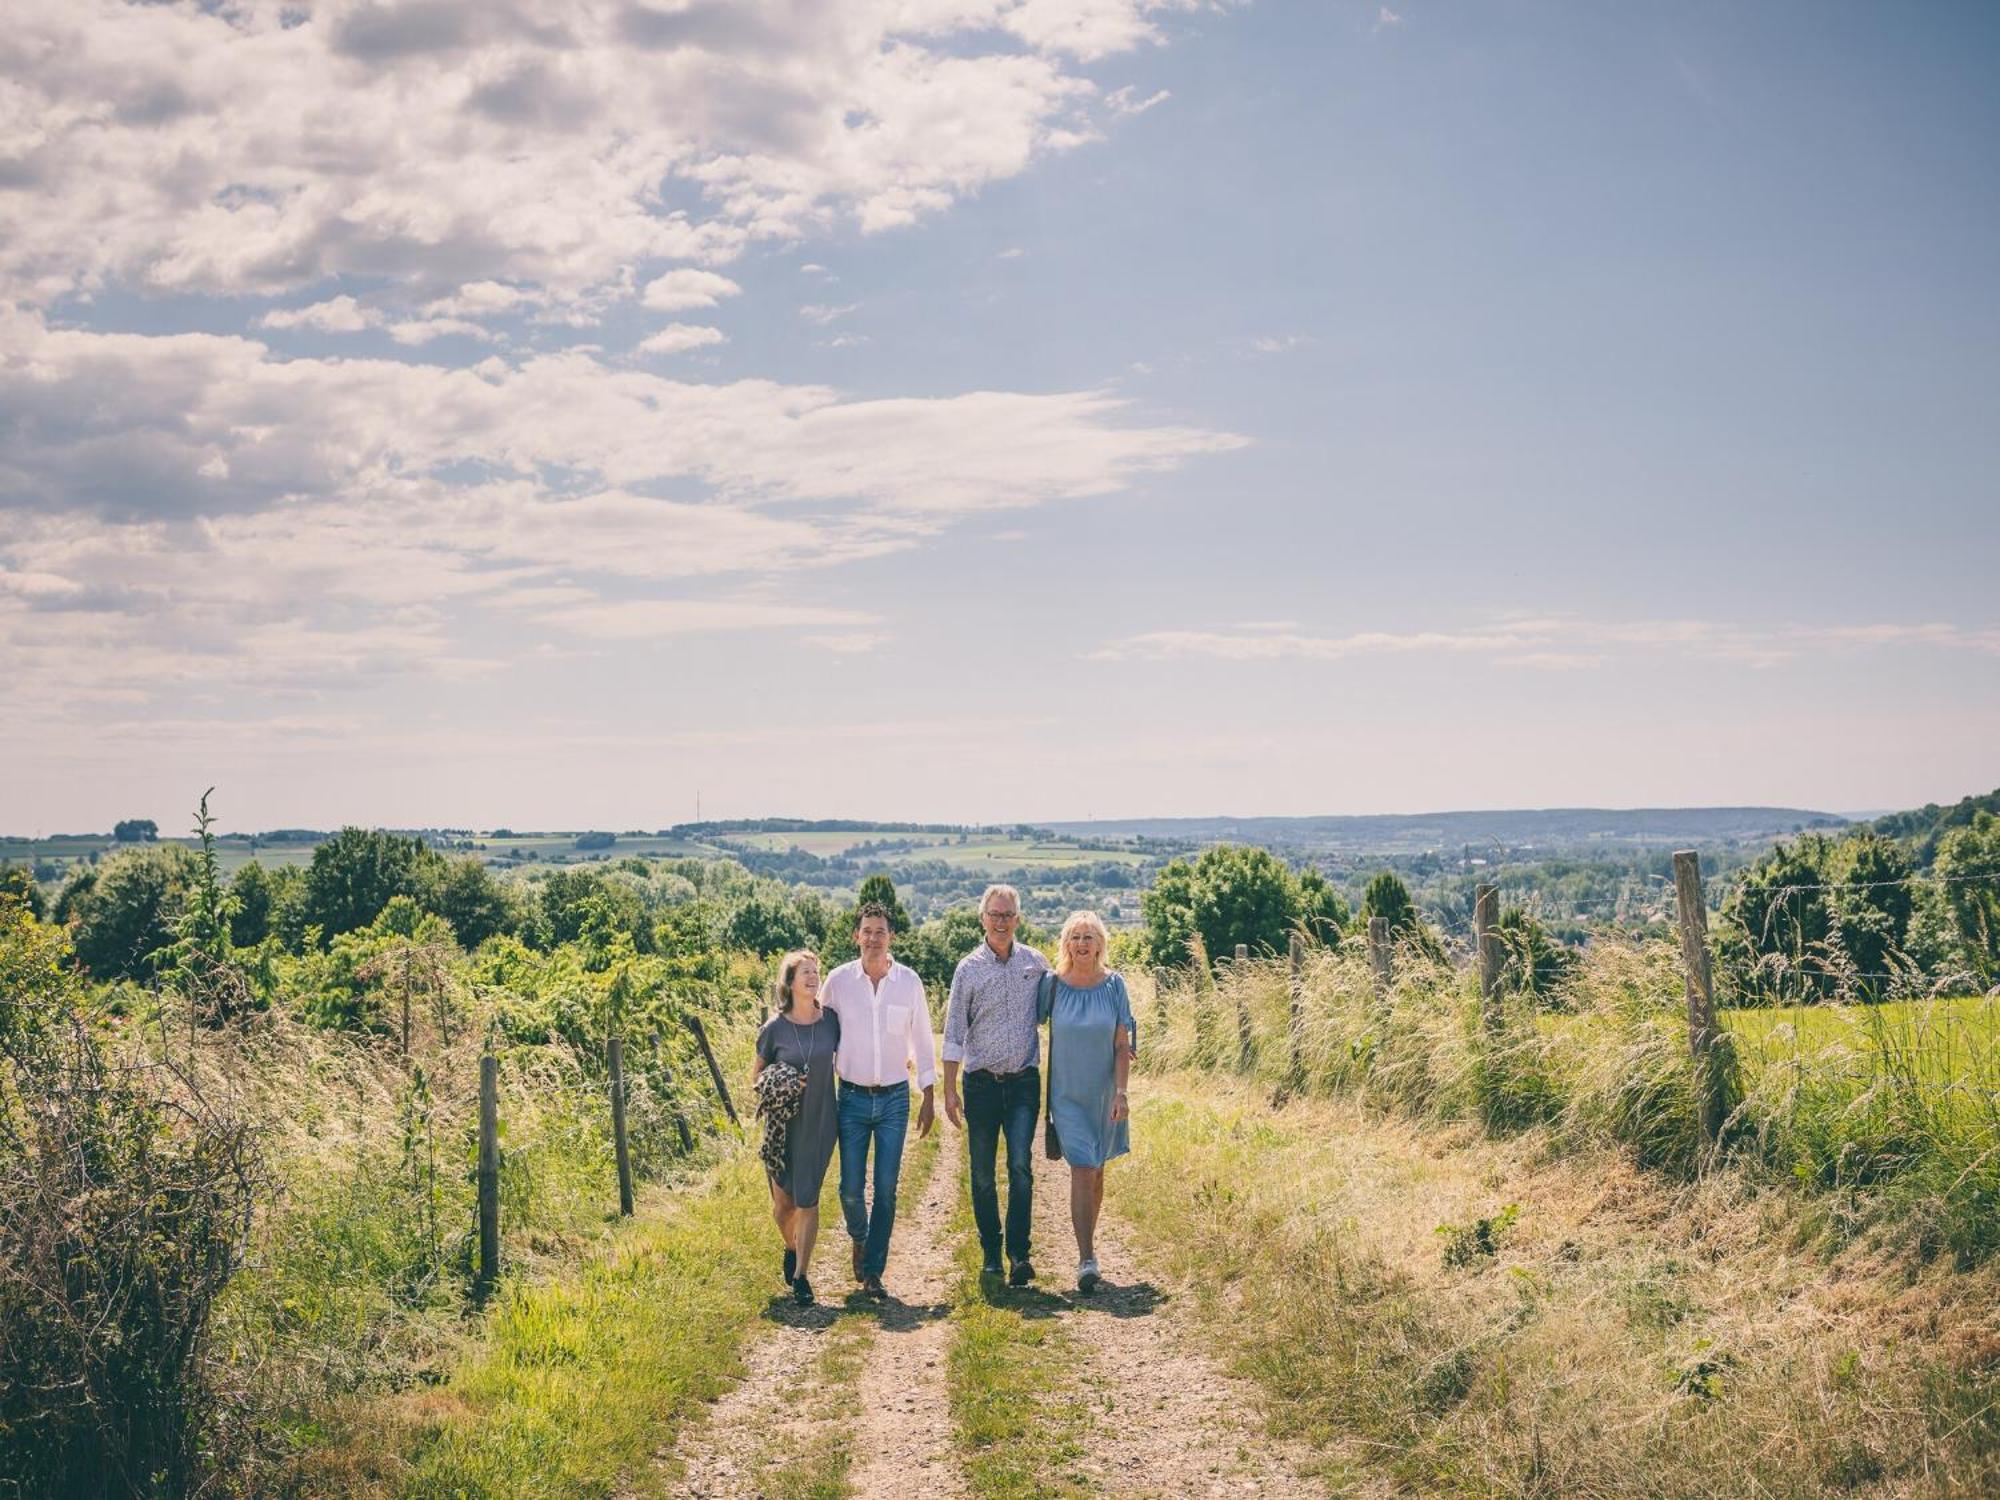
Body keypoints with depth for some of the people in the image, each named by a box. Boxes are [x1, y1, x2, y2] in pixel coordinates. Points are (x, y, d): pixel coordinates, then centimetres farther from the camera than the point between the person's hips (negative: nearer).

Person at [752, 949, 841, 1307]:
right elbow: (755, 1075, 4)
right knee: (783, 1201, 7)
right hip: (782, 1125, 0)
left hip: (819, 1123, 0)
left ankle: (801, 1275, 9)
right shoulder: (775, 1029, -8)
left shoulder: (831, 1020, -4)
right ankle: (792, 1248, 39)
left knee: (807, 1199, -2)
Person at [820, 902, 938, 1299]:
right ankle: (860, 1239, 32)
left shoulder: (908, 981, -2)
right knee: (851, 1189, 1)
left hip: (894, 1098, 0)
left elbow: (922, 1041, 6)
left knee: (886, 1189, -2)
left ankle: (872, 1272, 9)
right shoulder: (839, 980, -3)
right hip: (852, 1098, 0)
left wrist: (929, 1099, 6)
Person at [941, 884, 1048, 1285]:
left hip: (1024, 1082, 0)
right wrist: (950, 1090, -1)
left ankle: (1019, 1253, -11)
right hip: (982, 1082, 0)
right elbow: (954, 1034, 2)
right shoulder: (968, 969, 0)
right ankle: (991, 1253, 17)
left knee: (1021, 1165, -12)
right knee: (982, 1173, 5)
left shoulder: (1035, 963, 5)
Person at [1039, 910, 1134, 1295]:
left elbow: (1122, 1046, -2)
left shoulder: (1114, 985, -4)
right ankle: (1087, 1260, -12)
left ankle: (1087, 1246, 30)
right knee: (1082, 1172, -11)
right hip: (1067, 1094, -2)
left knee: (1096, 1171, 13)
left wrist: (1121, 1093, -9)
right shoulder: (1052, 985, -6)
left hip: (1103, 1095, 2)